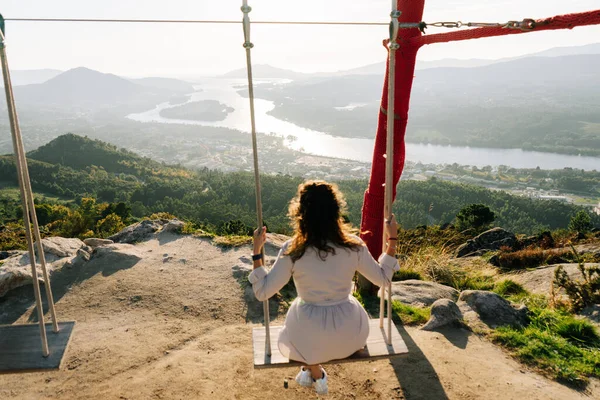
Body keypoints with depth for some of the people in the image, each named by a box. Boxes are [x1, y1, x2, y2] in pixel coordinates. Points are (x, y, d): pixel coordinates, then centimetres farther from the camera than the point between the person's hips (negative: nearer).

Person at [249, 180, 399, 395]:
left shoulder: (292, 250, -17)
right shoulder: (354, 246, -13)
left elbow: (262, 293, -9)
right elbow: (383, 278, 2)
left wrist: (257, 251, -5)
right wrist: (392, 239, 9)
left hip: (308, 340, -2)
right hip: (349, 336, 2)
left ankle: (313, 371, 20)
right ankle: (314, 371, 30)